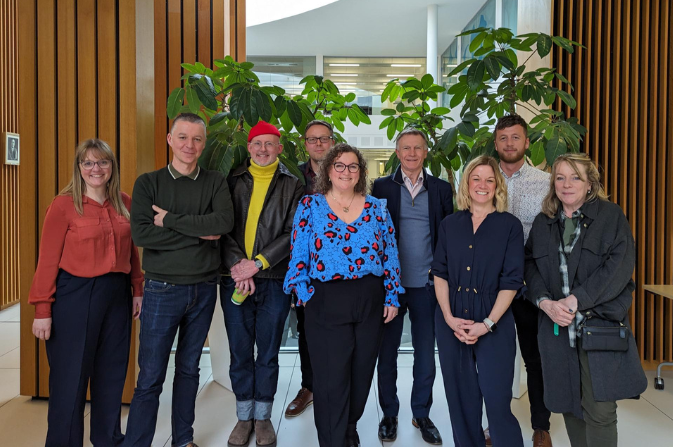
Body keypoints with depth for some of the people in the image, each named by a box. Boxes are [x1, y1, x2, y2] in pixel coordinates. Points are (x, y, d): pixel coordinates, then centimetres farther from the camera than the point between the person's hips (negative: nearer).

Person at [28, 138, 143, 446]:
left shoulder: (125, 204, 6)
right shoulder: (64, 205, -8)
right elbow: (48, 260, -9)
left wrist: (138, 290, 9)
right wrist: (42, 309, -10)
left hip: (117, 294, 5)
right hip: (75, 295, -5)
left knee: (112, 374, 16)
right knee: (70, 378, 5)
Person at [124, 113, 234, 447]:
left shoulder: (215, 182, 3)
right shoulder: (148, 182, -1)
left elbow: (225, 222, -16)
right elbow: (141, 233, -15)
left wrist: (170, 219, -16)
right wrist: (198, 234, -14)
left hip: (204, 289, 2)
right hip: (162, 290, -2)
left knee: (189, 369, 15)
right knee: (150, 377, 1)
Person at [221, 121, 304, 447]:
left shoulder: (292, 186, 5)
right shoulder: (233, 182, 8)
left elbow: (292, 234, -4)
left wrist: (257, 263, -13)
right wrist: (236, 265, -13)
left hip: (274, 281, -1)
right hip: (235, 279, 1)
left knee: (268, 354, 8)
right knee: (239, 353, 9)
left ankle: (263, 416, 25)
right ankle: (244, 417, 25)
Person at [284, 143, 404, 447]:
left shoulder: (376, 207, 7)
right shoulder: (310, 205, 2)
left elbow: (390, 254, 7)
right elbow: (299, 254, 0)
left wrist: (392, 296, 3)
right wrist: (304, 293, -7)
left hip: (371, 300, 3)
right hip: (327, 302, -3)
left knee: (362, 372, 14)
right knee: (331, 379, 0)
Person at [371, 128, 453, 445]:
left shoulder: (441, 189, 6)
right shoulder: (381, 187, 1)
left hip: (427, 284, 1)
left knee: (426, 353, 11)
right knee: (387, 352, 10)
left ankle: (422, 414, 28)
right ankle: (389, 414, 26)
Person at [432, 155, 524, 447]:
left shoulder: (510, 225, -1)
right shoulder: (450, 224, 8)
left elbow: (511, 281, -5)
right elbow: (440, 273, 6)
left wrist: (487, 324, -13)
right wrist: (449, 318, -6)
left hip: (494, 322, -3)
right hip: (451, 321, 3)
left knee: (497, 400, -2)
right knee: (461, 398, 12)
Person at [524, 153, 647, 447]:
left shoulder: (611, 216, 0)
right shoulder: (543, 223, 12)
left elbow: (620, 266, -10)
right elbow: (531, 267, 7)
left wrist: (575, 300, -16)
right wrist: (546, 303, -11)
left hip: (600, 324, -3)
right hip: (557, 327, 4)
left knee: (599, 410, -4)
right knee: (568, 403, 10)